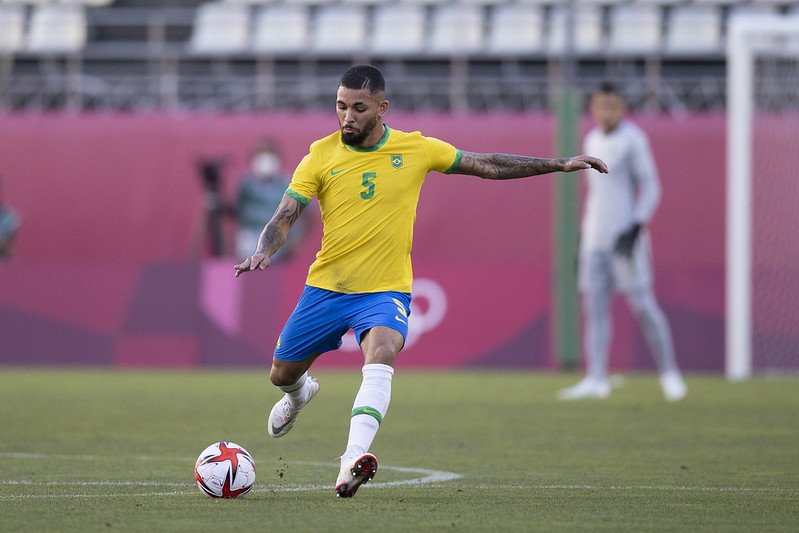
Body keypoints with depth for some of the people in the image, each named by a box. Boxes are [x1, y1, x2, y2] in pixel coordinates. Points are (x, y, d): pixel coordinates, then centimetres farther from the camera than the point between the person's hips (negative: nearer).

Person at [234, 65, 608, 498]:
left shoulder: (416, 149, -3)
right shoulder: (322, 155, -5)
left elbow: (488, 166, 5)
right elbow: (285, 216, -6)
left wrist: (561, 165, 3)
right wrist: (263, 252, -28)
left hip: (385, 290, -2)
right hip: (325, 286, 2)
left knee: (381, 354, -32)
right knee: (282, 375, 13)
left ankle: (353, 460, -44)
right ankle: (301, 393, 53)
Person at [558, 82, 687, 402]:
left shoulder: (633, 140, -7)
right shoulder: (593, 141, 15)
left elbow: (651, 188, -9)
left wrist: (636, 227, -21)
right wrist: (583, 236, 19)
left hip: (626, 237, -7)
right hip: (595, 240, 7)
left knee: (642, 305, -8)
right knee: (594, 305, -1)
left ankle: (669, 373, 3)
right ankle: (596, 379, -4)